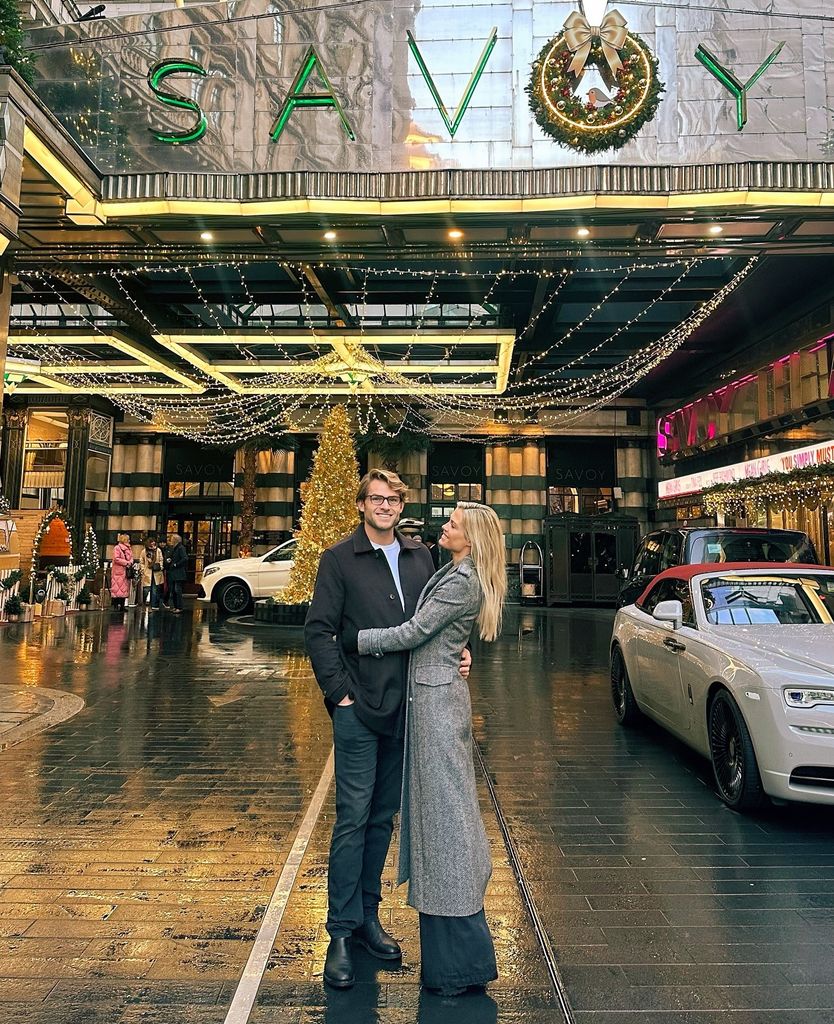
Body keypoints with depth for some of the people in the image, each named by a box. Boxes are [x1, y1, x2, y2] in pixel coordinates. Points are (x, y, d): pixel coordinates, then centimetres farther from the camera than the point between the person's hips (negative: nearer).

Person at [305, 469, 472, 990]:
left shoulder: (420, 557, 8)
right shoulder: (339, 559, -4)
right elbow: (318, 631, -6)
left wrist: (459, 652, -4)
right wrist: (338, 692, -11)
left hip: (405, 707, 4)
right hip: (358, 709, -4)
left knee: (383, 816, 16)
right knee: (353, 819, 1)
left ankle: (368, 914, 31)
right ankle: (341, 933, 16)